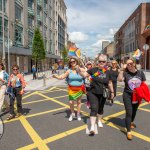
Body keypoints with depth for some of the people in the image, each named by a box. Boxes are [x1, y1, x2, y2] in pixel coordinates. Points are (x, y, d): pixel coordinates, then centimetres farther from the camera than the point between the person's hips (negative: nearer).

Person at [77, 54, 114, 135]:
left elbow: (110, 83, 11)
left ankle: (99, 120, 44)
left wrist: (112, 92, 16)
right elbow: (84, 75, -7)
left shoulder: (107, 72, 1)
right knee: (94, 109, -10)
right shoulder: (93, 70, -7)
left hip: (102, 94, 3)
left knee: (100, 108, 19)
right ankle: (92, 127, -7)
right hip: (93, 93, -3)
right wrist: (80, 71, -26)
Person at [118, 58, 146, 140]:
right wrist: (122, 69, -32)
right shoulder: (125, 73, -11)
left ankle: (131, 122, 53)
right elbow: (119, 79, -31)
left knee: (134, 111, 23)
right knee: (129, 113, -8)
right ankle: (128, 132, 2)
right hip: (127, 95, -3)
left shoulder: (140, 73, -3)